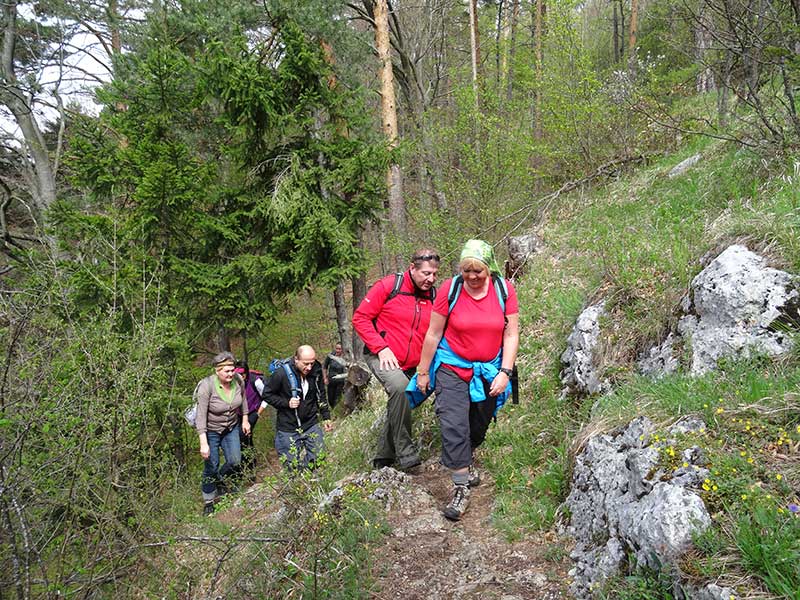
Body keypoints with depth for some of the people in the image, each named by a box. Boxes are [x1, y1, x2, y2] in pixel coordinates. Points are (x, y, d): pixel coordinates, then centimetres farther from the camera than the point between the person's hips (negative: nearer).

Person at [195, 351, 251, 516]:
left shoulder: (238, 380, -17)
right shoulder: (207, 386, -30)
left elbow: (243, 399, 5)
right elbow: (201, 416, -27)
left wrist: (245, 420, 11)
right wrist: (203, 443, -29)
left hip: (231, 428, 4)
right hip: (211, 431, -4)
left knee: (235, 461, 4)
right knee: (211, 467, 4)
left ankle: (220, 478, 38)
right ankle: (208, 501, 25)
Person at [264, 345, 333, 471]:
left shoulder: (316, 371, -5)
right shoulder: (281, 374, -19)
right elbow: (267, 394, -6)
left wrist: (326, 417, 8)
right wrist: (286, 403, -18)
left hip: (311, 424, 4)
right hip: (288, 428, -4)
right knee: (294, 466, 1)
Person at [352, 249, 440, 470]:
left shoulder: (434, 297, 2)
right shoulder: (389, 286, -10)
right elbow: (360, 318, -8)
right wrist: (381, 348, -17)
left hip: (412, 366, 6)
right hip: (382, 357, -6)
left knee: (399, 410, 13)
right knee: (400, 386, -33)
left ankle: (383, 460, 34)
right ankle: (405, 453, -24)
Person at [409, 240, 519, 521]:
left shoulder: (504, 290, -9)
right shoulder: (450, 289, -14)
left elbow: (511, 335, -4)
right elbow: (433, 334, -7)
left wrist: (505, 372, -12)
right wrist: (423, 372, -2)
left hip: (489, 370, 3)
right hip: (452, 366, -2)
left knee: (479, 425, 15)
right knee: (454, 425, -13)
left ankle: (465, 462, 43)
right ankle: (461, 488, -3)